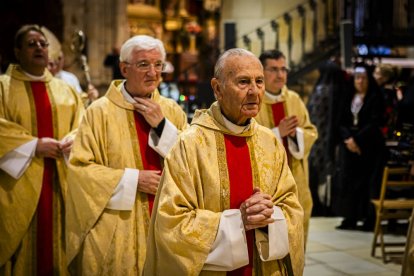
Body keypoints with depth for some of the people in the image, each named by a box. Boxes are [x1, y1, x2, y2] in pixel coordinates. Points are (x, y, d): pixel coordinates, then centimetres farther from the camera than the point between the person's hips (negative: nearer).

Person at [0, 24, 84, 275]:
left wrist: (71, 142, -11)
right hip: (21, 184, -3)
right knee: (23, 251, 0)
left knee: (56, 244, 6)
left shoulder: (66, 91, 14)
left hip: (60, 183, 4)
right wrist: (34, 145, -17)